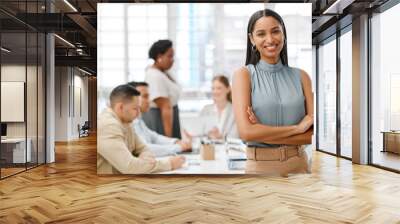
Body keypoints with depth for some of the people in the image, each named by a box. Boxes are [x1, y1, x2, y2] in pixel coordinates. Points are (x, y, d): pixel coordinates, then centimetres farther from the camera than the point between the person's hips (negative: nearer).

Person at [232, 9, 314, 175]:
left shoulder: (301, 76, -1)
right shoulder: (244, 74, -7)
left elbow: (314, 133, -5)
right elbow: (246, 132, -17)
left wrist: (263, 133, -15)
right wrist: (297, 128, -12)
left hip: (299, 163, 2)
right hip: (260, 165, -2)